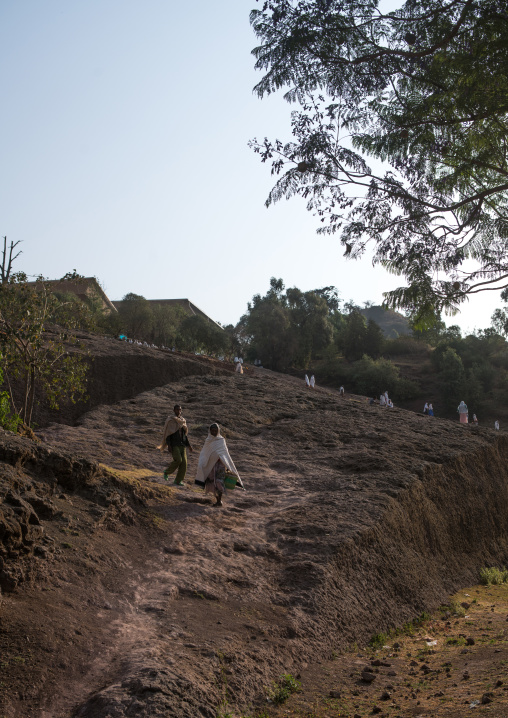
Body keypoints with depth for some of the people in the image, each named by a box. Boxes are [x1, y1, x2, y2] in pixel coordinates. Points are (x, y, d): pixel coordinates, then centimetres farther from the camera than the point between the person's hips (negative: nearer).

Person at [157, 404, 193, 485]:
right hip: (174, 445, -6)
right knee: (178, 460, -22)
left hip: (182, 445, 6)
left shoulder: (183, 421, 15)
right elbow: (167, 434, -6)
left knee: (184, 463, -7)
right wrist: (169, 446, -17)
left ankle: (177, 481, 0)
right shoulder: (170, 421, -3)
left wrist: (189, 446, 11)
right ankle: (167, 472, 4)